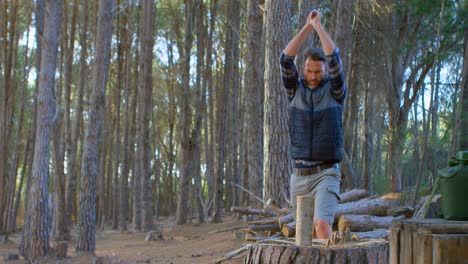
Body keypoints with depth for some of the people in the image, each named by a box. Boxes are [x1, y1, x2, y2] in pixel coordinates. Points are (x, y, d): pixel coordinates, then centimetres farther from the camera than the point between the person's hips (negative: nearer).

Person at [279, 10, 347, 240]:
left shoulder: (335, 91, 2)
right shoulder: (295, 90, 9)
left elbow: (335, 59, -14)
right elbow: (285, 59, -6)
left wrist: (318, 25, -8)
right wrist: (307, 27, -9)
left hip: (326, 174, -4)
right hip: (299, 175, 4)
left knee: (322, 223, -22)